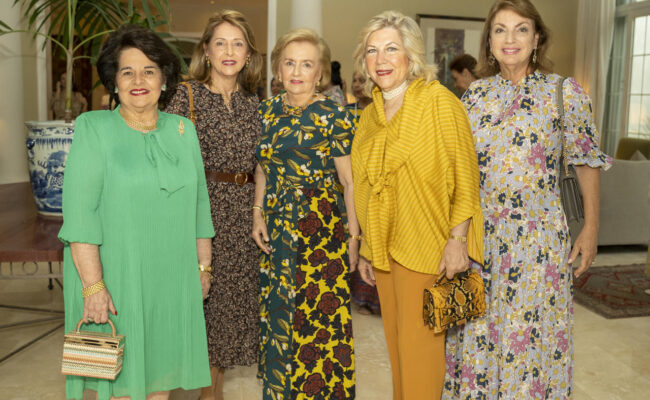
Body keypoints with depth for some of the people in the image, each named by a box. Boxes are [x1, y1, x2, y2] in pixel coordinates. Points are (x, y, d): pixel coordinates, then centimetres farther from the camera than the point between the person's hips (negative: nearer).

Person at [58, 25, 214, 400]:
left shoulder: (183, 130, 5)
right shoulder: (93, 129, -6)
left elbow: (199, 204, 9)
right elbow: (80, 212, -13)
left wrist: (203, 266, 9)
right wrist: (93, 284, -17)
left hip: (172, 280, 3)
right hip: (115, 277, -3)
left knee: (162, 366, 15)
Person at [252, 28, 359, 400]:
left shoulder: (333, 115, -7)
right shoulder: (267, 111, 8)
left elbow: (350, 181, -8)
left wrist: (353, 236, -10)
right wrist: (258, 213, 5)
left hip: (321, 228, -5)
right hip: (276, 230, 5)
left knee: (318, 314, 0)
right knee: (276, 312, 12)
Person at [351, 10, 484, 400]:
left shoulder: (439, 101, -8)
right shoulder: (369, 115, 11)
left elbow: (465, 177, -10)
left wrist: (457, 240, -16)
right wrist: (367, 247, 16)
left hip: (426, 247, -6)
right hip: (384, 246, 6)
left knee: (420, 343, 1)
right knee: (396, 339, 16)